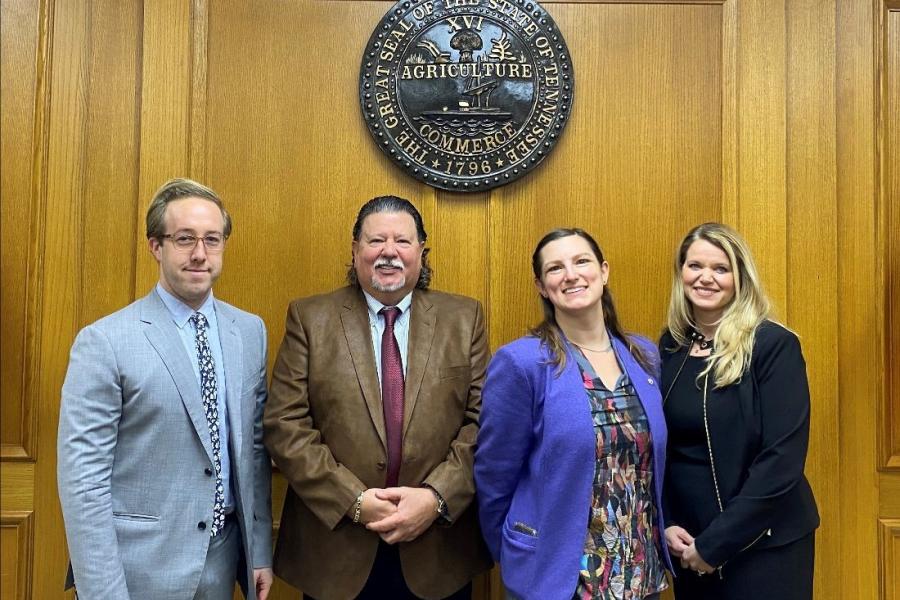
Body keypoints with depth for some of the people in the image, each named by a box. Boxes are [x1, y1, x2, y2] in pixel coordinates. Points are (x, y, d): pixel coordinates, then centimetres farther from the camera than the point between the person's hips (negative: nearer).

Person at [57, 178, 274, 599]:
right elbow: (82, 478, -13)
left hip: (223, 563, 5)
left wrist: (261, 553, 6)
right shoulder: (103, 342, -13)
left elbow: (255, 448, 6)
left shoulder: (251, 331, 2)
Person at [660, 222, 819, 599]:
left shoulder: (774, 346, -13)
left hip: (764, 546, -4)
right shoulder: (669, 348, 1)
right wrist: (664, 523, -5)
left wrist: (715, 543, -17)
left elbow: (782, 457, -18)